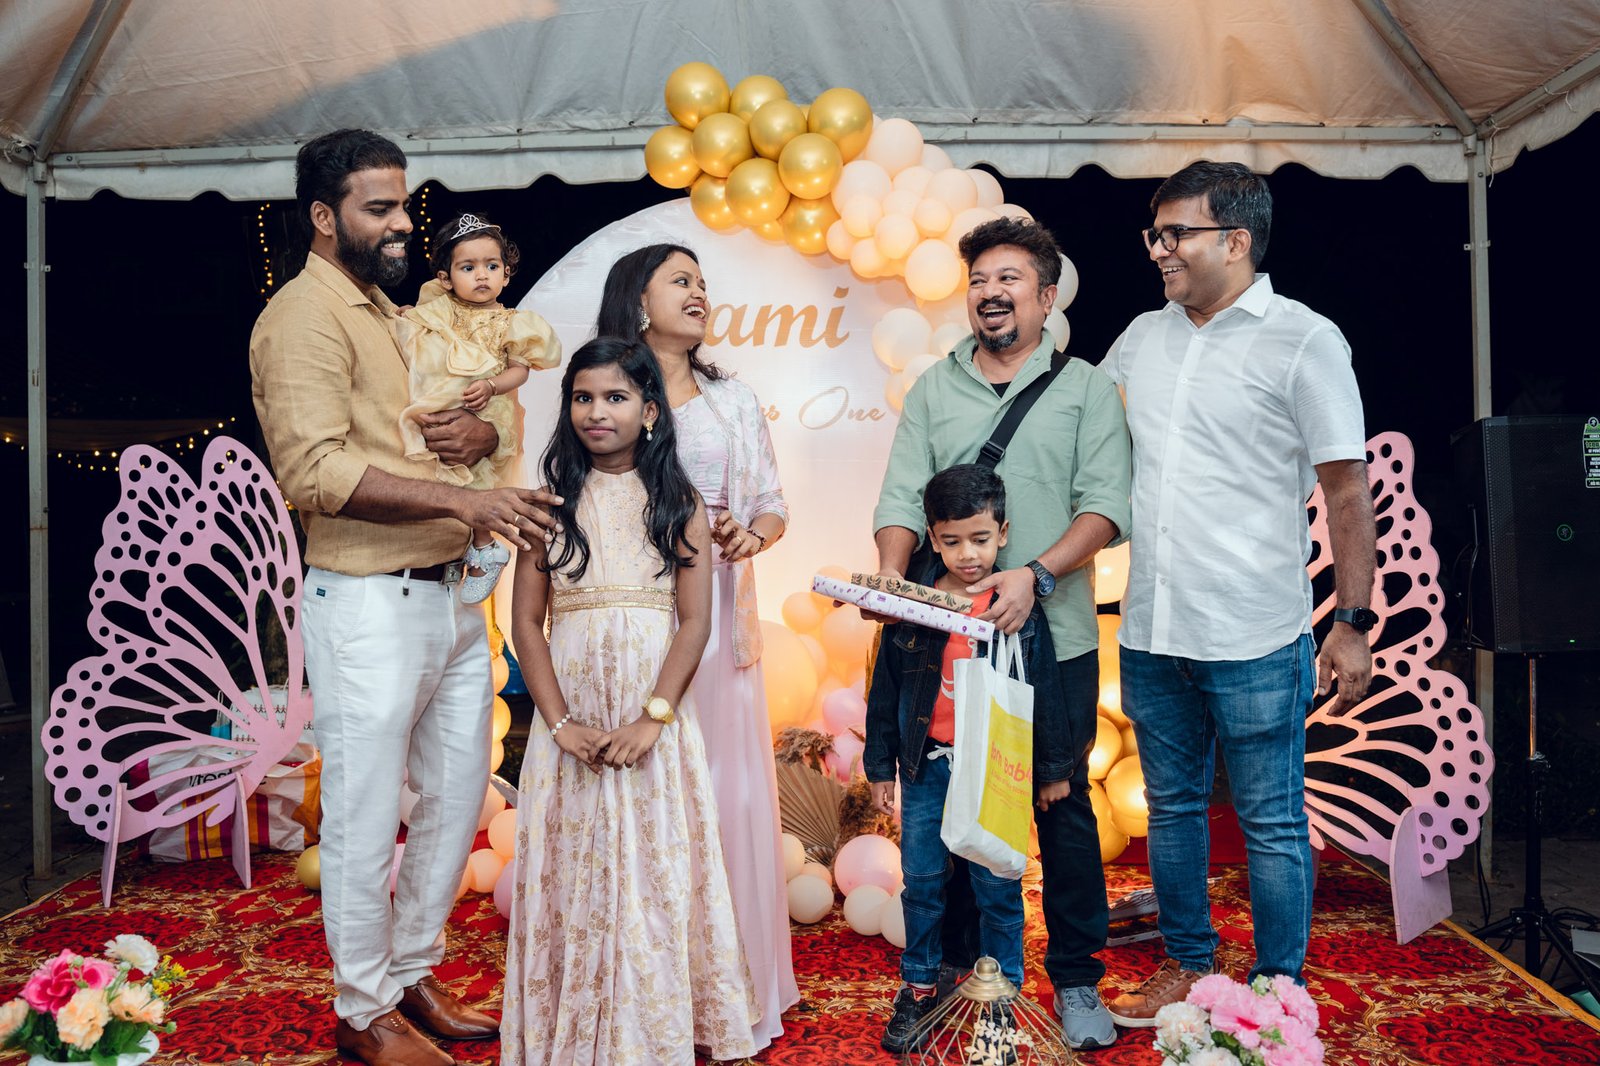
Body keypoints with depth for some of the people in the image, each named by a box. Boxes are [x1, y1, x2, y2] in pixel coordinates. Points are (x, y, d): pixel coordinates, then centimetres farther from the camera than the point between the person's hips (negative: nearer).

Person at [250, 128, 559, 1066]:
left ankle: (412, 973, 35)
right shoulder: (306, 315, -10)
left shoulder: (393, 314, 19)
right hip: (368, 605, -9)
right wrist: (462, 499, -26)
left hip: (449, 596, 9)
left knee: (459, 794, 17)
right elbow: (317, 471, -22)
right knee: (367, 819, 4)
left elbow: (486, 413, 23)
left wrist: (481, 435, -1)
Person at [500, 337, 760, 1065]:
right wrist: (560, 721, -9)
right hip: (572, 715, 1)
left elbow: (695, 621, -3)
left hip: (655, 717, -1)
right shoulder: (552, 500, 5)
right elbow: (526, 622, 1)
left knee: (654, 869, 4)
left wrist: (653, 717, -13)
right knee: (573, 872, 6)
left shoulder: (678, 503, 3)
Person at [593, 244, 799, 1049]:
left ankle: (734, 986, 19)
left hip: (719, 613, 3)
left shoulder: (734, 400, 15)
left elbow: (773, 503, 15)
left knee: (730, 788, 4)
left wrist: (754, 535, -6)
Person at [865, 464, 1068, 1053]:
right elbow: (885, 689, 5)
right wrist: (880, 765, 6)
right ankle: (919, 988, 30)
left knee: (998, 888, 8)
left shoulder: (1020, 609, -6)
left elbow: (1044, 693, 1)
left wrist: (1054, 768, 4)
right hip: (926, 766, 2)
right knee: (921, 883, 13)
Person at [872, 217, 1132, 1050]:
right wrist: (891, 574, -15)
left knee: (1063, 804, 7)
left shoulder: (1084, 389, 4)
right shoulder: (933, 390, 11)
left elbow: (1104, 505, -6)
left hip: (1054, 638, -2)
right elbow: (903, 498, 4)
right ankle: (958, 970, 26)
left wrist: (1036, 573, -22)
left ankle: (1076, 978, 23)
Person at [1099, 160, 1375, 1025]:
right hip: (1150, 630, 6)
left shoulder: (1304, 340, -5)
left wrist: (1353, 622, -10)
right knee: (1172, 807, 17)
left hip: (1254, 638, -5)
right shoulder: (1142, 337, 10)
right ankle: (1187, 966, 34)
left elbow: (1347, 489, -6)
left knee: (1272, 824, 6)